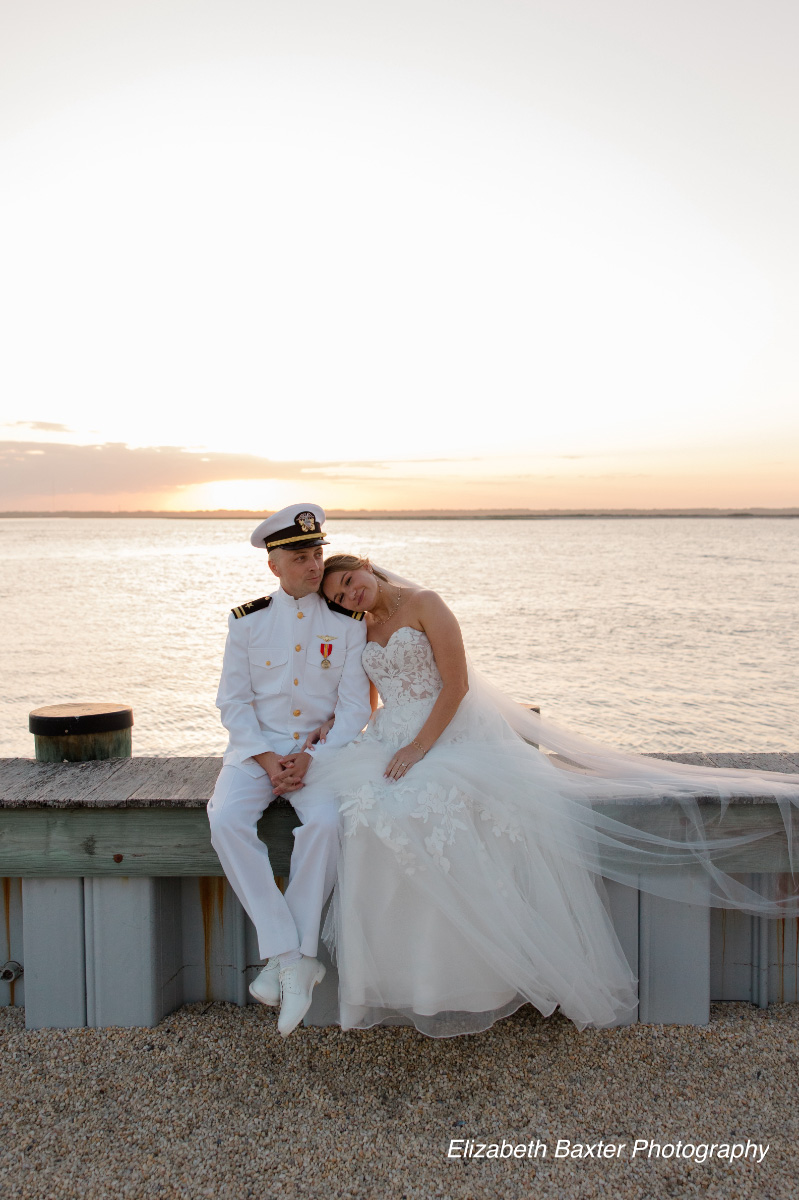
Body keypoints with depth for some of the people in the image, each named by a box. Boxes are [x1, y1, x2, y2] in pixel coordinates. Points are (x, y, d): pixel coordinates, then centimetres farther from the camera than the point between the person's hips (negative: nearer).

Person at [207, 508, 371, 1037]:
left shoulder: (348, 624, 3)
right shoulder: (247, 621, 4)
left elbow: (355, 707, 0)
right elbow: (233, 701, 4)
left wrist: (311, 758, -14)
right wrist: (268, 760, -11)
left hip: (324, 748, -1)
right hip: (257, 747, 1)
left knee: (325, 821, -32)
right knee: (227, 820, -28)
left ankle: (288, 960, -19)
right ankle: (292, 956, -22)